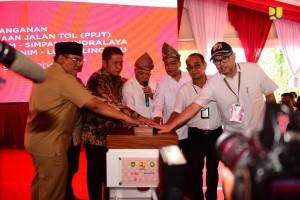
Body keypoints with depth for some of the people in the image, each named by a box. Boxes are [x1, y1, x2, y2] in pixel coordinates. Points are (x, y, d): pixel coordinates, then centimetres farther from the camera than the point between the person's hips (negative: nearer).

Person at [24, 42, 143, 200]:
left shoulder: (46, 73, 9)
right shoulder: (64, 79, -21)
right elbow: (94, 104, -27)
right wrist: (126, 117, -24)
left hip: (36, 138, 10)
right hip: (49, 143, -10)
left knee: (41, 183, 23)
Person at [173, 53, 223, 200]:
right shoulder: (184, 90, -4)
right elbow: (177, 113, -8)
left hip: (216, 134, 1)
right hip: (195, 135, -1)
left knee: (213, 169, 19)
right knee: (194, 171, 7)